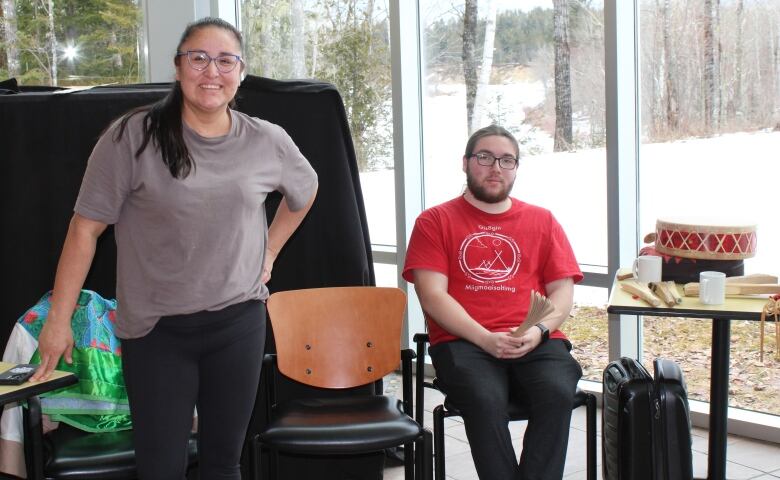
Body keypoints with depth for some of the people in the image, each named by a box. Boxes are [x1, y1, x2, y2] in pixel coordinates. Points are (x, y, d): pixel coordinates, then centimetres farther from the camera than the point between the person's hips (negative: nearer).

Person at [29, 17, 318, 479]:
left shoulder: (268, 142, 0)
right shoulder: (133, 137, -10)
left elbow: (305, 190, 22)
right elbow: (86, 228, -8)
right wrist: (59, 319, -8)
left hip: (239, 322, 3)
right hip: (155, 329, -3)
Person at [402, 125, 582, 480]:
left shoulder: (541, 221, 20)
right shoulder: (434, 221, 12)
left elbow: (563, 291, 13)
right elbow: (432, 296, 1)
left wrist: (539, 330, -9)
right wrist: (485, 339, -13)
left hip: (536, 343, 2)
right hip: (463, 342, -2)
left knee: (558, 394, -30)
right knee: (485, 400, -34)